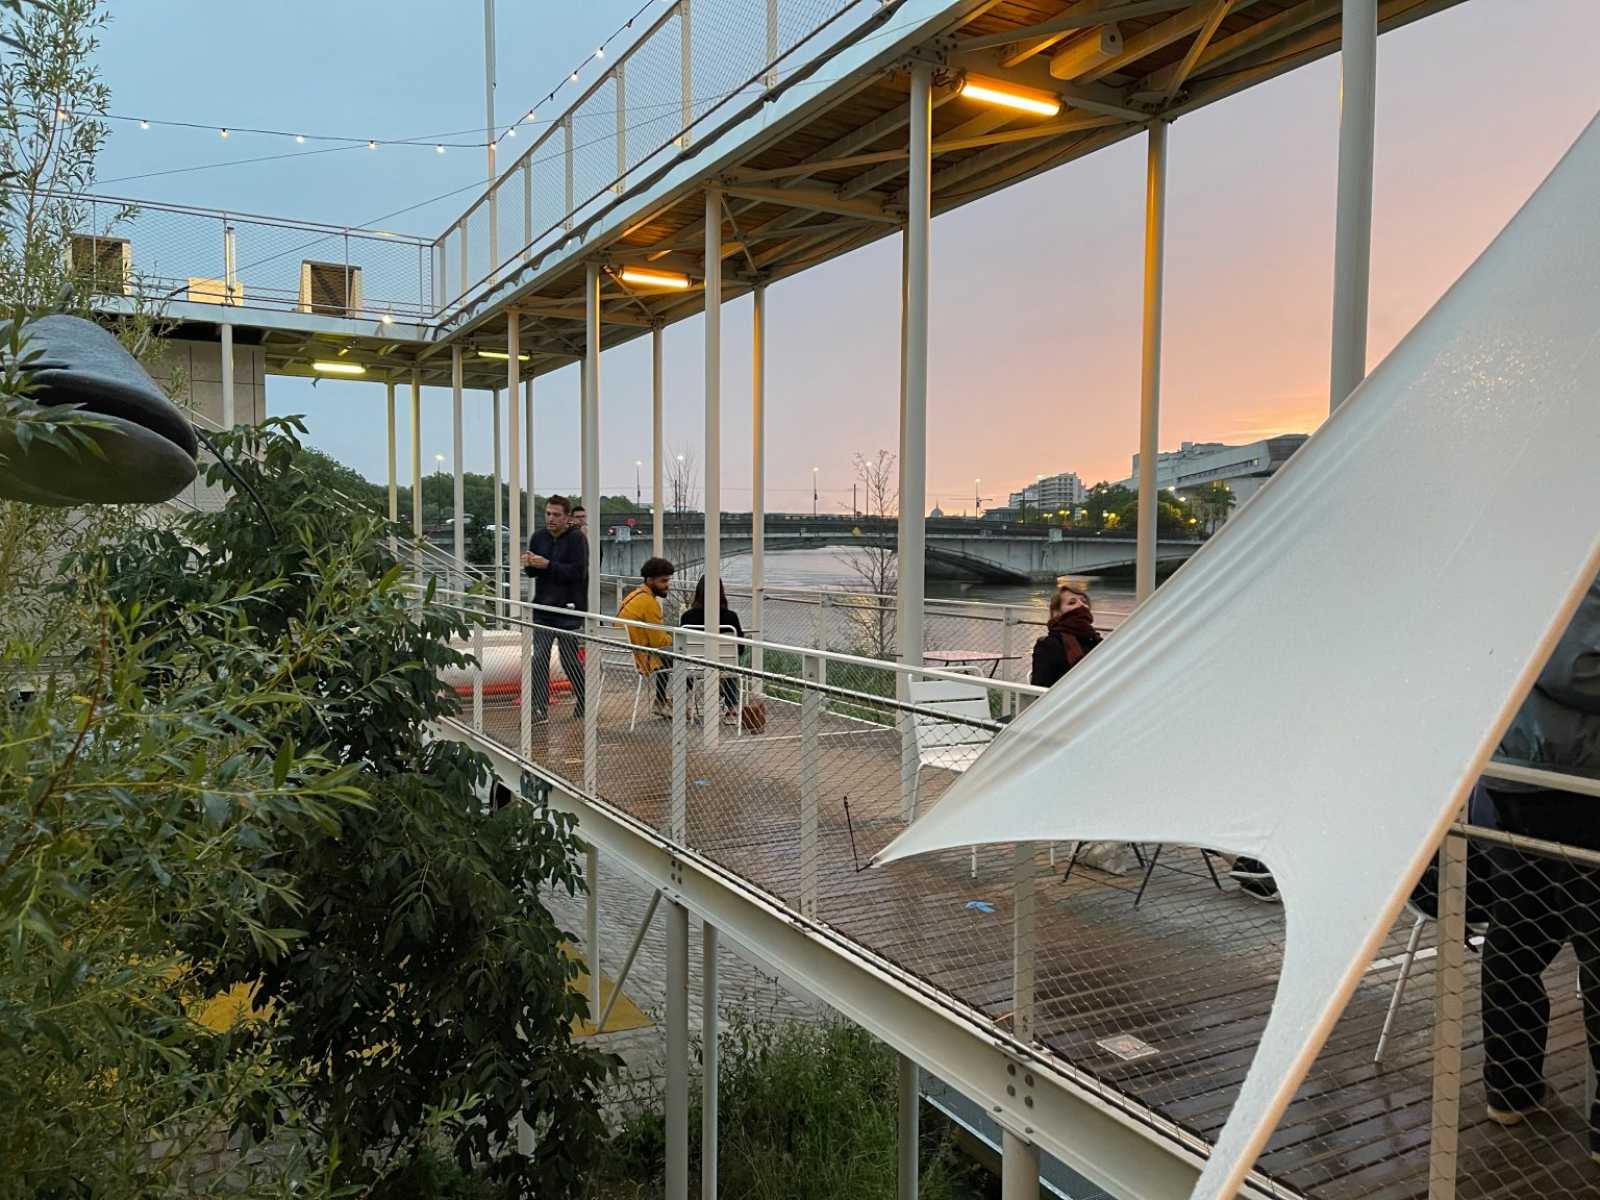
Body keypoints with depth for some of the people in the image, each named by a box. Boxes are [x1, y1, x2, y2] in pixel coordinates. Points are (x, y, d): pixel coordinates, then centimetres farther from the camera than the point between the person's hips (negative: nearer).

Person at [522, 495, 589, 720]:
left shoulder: (577, 539, -9)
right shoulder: (538, 538, 9)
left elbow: (579, 572, -19)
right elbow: (531, 572, 13)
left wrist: (548, 564, -23)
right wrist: (529, 564, -11)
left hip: (569, 610, -5)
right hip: (542, 609, 5)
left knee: (570, 660, 5)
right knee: (539, 659, 0)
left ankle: (584, 701, 25)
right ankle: (539, 708, 4)